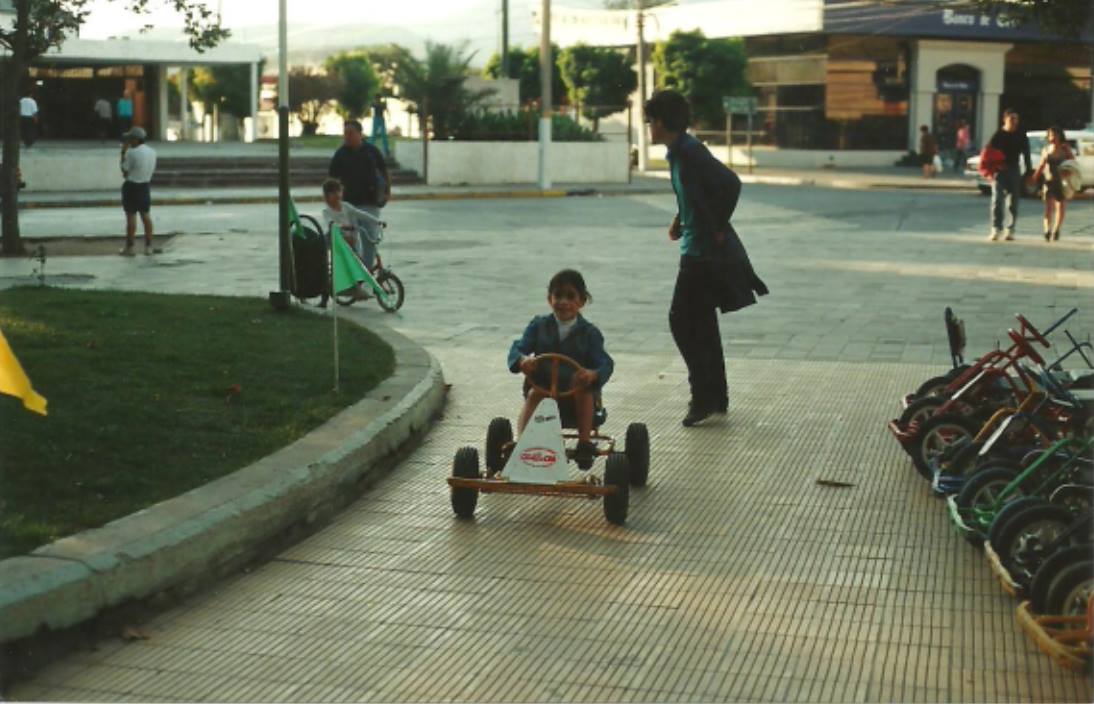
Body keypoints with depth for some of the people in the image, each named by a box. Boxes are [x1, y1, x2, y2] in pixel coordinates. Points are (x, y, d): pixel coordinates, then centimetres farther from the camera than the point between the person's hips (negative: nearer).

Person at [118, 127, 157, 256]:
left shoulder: (132, 152, -16)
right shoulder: (152, 152, 6)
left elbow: (125, 170, -8)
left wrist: (123, 152, -3)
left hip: (132, 186, -7)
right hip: (146, 186, 7)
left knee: (131, 216, -2)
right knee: (146, 215, 11)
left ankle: (129, 248, 2)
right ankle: (148, 246, 12)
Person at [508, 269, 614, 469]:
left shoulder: (589, 332, 2)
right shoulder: (538, 326, 8)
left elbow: (605, 363, -11)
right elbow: (517, 348, -4)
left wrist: (593, 374, -37)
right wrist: (523, 360, -31)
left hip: (575, 392, -1)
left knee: (584, 390, -31)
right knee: (535, 394, -30)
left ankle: (585, 443, -23)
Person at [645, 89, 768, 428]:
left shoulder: (689, 151, -18)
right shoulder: (679, 151, 11)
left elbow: (730, 183, -28)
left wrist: (717, 229, -21)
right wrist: (680, 221, 10)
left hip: (705, 251, -10)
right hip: (700, 250, 10)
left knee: (682, 320, -8)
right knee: (701, 323, 14)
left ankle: (705, 396, -4)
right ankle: (715, 396, 22)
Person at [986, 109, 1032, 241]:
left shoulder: (1021, 136, 6)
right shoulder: (998, 135, 0)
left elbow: (1026, 155, 9)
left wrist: (1029, 171, 3)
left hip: (1014, 170, 2)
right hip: (999, 170, -2)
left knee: (1013, 202, 4)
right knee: (997, 199, -11)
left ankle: (1010, 230, 12)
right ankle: (996, 228, -12)